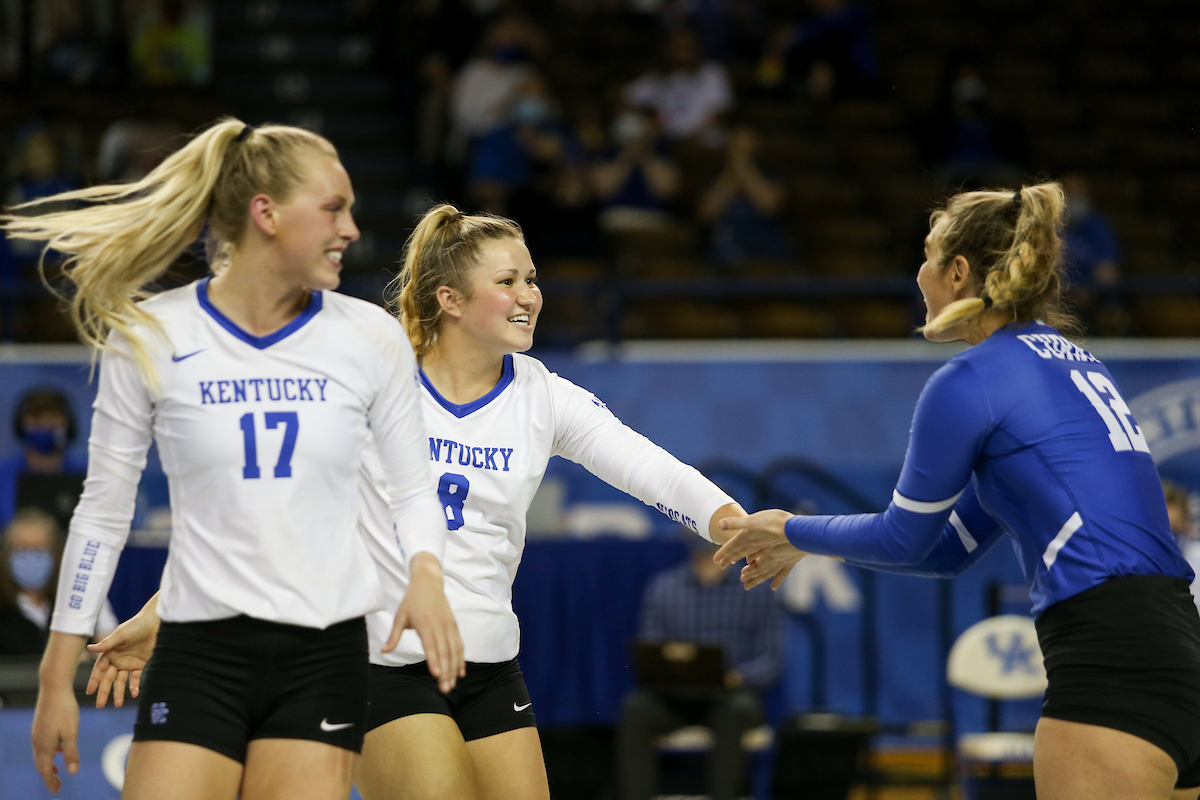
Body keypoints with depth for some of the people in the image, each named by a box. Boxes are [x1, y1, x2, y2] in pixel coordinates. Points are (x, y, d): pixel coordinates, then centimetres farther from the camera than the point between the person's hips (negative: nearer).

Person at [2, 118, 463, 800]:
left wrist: (426, 573, -11)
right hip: (200, 648, -1)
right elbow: (103, 511, 6)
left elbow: (413, 488, 12)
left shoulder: (371, 338, 3)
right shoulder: (149, 337, -1)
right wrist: (57, 676, 5)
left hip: (326, 649, 1)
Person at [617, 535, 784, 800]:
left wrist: (739, 676, -21)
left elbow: (771, 659, -1)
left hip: (731, 692, -2)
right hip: (675, 698, 2)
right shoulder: (663, 588, 7)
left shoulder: (756, 588, 3)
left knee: (737, 708, -37)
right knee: (635, 709, -30)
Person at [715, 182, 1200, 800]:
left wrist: (793, 531, 25)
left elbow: (904, 539, 8)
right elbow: (953, 547, 30)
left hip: (1113, 673, -9)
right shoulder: (1070, 361, 23)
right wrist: (807, 544, 37)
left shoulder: (969, 381, -4)